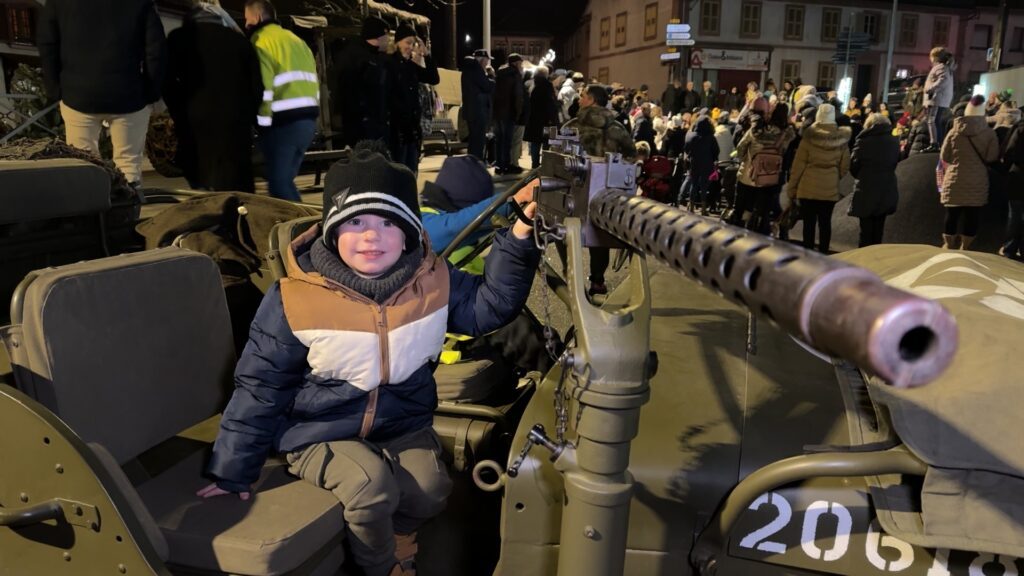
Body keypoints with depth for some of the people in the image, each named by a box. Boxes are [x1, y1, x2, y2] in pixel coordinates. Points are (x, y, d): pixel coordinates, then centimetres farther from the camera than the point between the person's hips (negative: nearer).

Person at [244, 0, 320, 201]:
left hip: (284, 121, -8)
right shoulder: (297, 40, 22)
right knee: (285, 178, 16)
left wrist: (261, 124, -12)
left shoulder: (261, 41, -3)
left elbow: (263, 88, -14)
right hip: (308, 118, 8)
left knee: (278, 181, -3)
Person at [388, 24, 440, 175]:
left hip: (414, 124, 7)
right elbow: (387, 95, -13)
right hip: (397, 124, -7)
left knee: (412, 170, 10)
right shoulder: (389, 64, -6)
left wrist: (426, 55, 3)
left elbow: (434, 79, 10)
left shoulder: (412, 65, 15)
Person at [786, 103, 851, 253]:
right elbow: (844, 167, 7)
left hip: (808, 187, -2)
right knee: (825, 222, 8)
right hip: (830, 188, 2)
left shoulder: (809, 137, -7)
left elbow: (798, 165, -5)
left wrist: (791, 187, 3)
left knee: (809, 222, 2)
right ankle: (823, 254, 11)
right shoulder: (842, 139, 0)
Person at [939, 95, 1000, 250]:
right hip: (978, 182, -1)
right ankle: (964, 248, 14)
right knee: (971, 217, 8)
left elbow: (944, 157, 2)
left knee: (952, 216, 10)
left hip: (955, 181, 1)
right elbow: (993, 158, -2)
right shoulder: (990, 133, -7)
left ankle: (949, 246, 18)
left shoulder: (954, 131, -4)